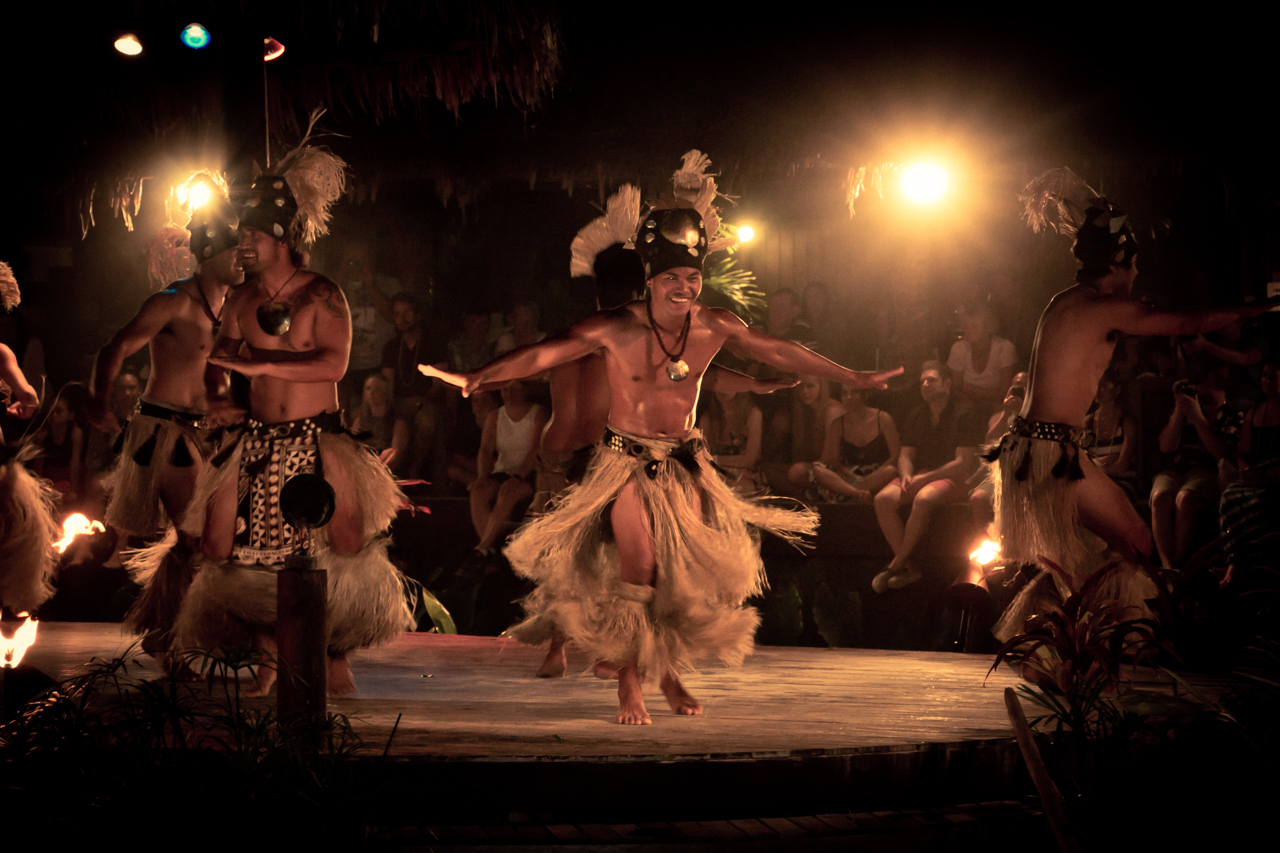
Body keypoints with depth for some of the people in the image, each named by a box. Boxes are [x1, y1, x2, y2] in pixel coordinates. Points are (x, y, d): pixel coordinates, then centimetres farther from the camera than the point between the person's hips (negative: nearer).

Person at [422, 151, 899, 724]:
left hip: (684, 463, 4)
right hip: (626, 462, -4)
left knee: (690, 570, -1)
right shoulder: (616, 329, -14)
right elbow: (545, 354, -18)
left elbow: (780, 353, 8)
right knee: (638, 567, -16)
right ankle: (628, 682, 2)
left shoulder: (715, 328, -4)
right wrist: (476, 378, -31)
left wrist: (852, 378, 13)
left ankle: (669, 672, 21)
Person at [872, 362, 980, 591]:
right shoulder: (916, 417, 17)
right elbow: (906, 454, 18)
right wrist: (906, 476, -6)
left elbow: (963, 462, -11)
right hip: (919, 476, 6)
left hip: (951, 478, -6)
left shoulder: (963, 417, -4)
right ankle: (910, 566, -25)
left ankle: (895, 564, -27)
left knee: (923, 499, -39)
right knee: (883, 499, -24)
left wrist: (926, 478, -17)